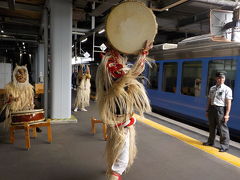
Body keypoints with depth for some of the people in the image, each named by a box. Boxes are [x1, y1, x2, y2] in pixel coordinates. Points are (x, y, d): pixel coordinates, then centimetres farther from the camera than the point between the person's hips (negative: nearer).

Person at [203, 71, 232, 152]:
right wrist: (207, 111, 15)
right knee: (212, 127, 18)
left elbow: (228, 103, -13)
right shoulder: (212, 88, 10)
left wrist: (226, 114, -18)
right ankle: (210, 142, 34)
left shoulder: (227, 89, -8)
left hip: (221, 110, -6)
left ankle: (224, 146, 11)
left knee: (223, 129, -2)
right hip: (212, 109, 6)